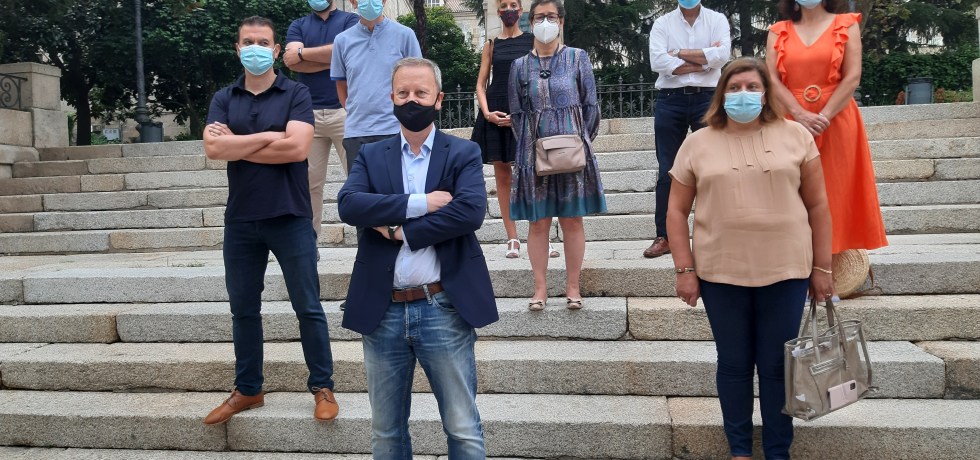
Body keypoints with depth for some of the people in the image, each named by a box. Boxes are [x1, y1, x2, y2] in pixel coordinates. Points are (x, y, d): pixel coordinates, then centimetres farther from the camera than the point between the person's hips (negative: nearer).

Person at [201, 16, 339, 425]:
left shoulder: (296, 94, -1)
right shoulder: (223, 99, 8)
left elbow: (297, 147, -17)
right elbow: (213, 148, -8)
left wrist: (236, 145, -8)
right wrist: (269, 136, -12)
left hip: (289, 218, -3)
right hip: (240, 220, 4)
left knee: (307, 307, 3)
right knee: (243, 309, 12)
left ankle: (323, 388, 15)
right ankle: (247, 390, 25)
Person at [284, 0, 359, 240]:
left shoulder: (351, 20, 9)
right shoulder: (298, 26, 16)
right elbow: (292, 62, -2)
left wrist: (302, 53, -2)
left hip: (345, 111, -2)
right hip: (308, 113, 2)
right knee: (309, 181, 2)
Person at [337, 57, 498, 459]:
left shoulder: (463, 154, 2)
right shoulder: (371, 156, 9)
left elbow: (471, 210, -16)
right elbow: (348, 204, -10)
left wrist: (402, 230, -12)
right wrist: (419, 204, -17)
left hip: (443, 310, -3)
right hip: (383, 313, 3)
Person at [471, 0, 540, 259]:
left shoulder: (533, 41, 6)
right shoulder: (492, 45, 13)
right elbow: (481, 84, 10)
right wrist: (487, 113, -7)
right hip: (495, 115, 3)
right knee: (502, 176, 2)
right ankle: (512, 240, 7)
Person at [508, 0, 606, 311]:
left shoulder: (577, 58, 3)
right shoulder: (520, 66, 6)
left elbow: (590, 106, 5)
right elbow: (517, 114, 10)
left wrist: (581, 142, 3)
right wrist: (530, 147, 5)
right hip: (534, 155, 1)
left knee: (572, 221, 4)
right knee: (538, 223, 3)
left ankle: (573, 287, 13)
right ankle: (540, 288, 11)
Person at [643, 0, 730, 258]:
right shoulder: (662, 23, 8)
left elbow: (722, 55, -10)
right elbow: (657, 62, -8)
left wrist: (679, 53, -6)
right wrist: (704, 60, -7)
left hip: (707, 98, 0)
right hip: (670, 100, 1)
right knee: (667, 171, 2)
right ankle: (664, 237, 8)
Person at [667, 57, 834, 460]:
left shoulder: (795, 136, 3)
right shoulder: (698, 144, 3)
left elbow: (817, 205, 6)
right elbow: (677, 211, 4)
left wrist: (821, 267, 4)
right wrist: (685, 270, -2)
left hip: (785, 272, 0)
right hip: (721, 274, 0)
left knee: (778, 366, 7)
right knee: (734, 364, 10)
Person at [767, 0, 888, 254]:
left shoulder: (847, 25, 6)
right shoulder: (778, 32, 10)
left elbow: (853, 77, -3)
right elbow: (772, 80, -1)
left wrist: (824, 117, -15)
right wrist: (801, 115, -15)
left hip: (837, 122, -1)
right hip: (792, 124, 1)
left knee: (837, 191, -1)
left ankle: (838, 256, 4)